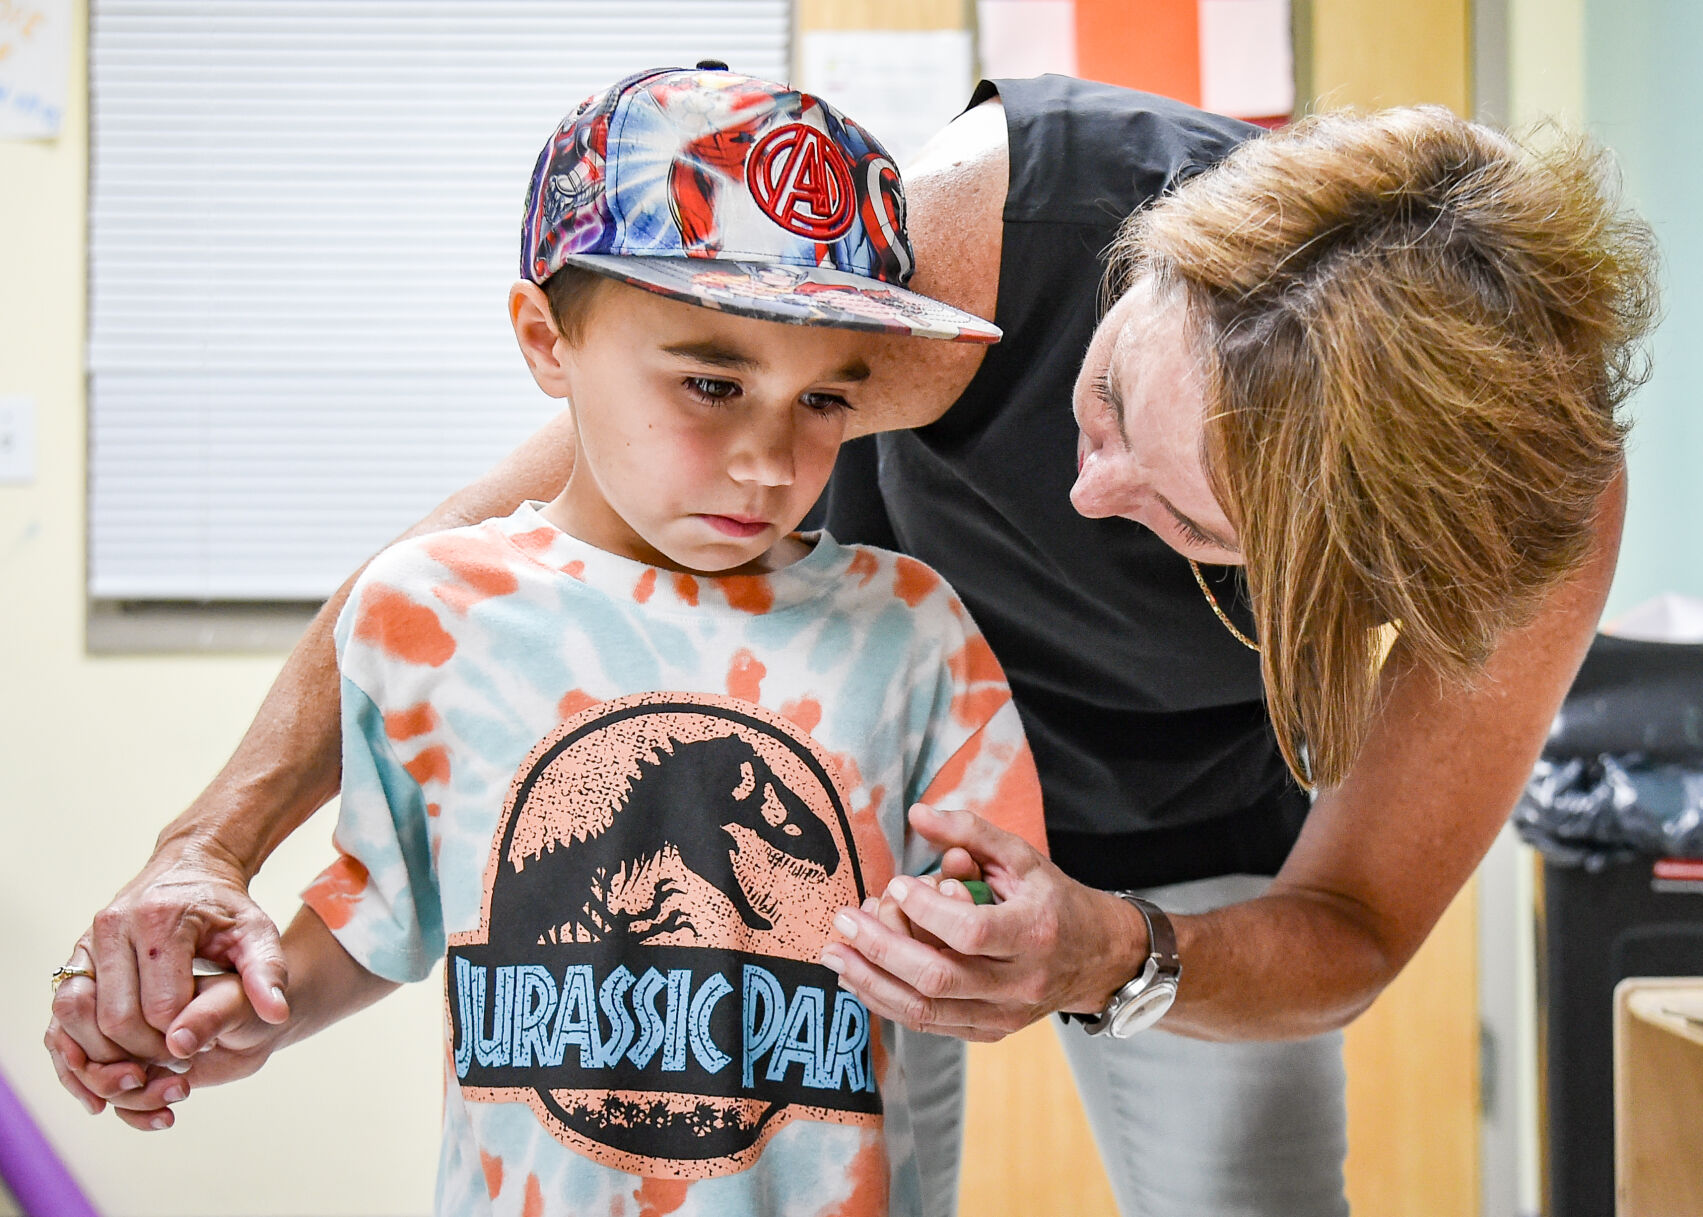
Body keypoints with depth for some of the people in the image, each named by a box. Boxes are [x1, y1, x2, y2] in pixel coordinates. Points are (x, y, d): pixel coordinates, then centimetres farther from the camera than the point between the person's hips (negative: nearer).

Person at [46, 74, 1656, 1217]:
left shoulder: (1541, 504, -34)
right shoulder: (985, 217, -39)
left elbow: (1351, 931, -21)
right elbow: (517, 513, -29)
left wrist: (1124, 959, -43)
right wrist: (213, 842, -34)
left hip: (1196, 859, 1)